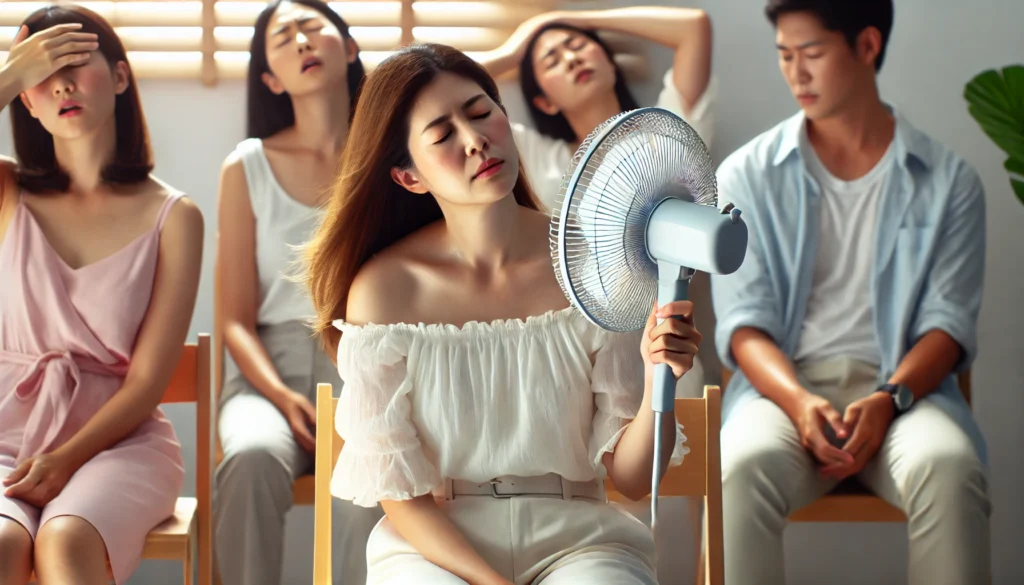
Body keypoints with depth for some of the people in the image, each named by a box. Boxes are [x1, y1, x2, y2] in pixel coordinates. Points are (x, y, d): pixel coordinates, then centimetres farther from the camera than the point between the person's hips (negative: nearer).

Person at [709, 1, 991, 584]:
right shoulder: (747, 176, 9)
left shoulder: (949, 181, 9)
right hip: (786, 385, 0)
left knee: (949, 470, -35)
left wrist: (888, 399, -17)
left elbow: (949, 321, 3)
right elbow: (744, 322, 2)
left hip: (903, 388, 0)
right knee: (743, 467, -35)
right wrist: (799, 402, -18)